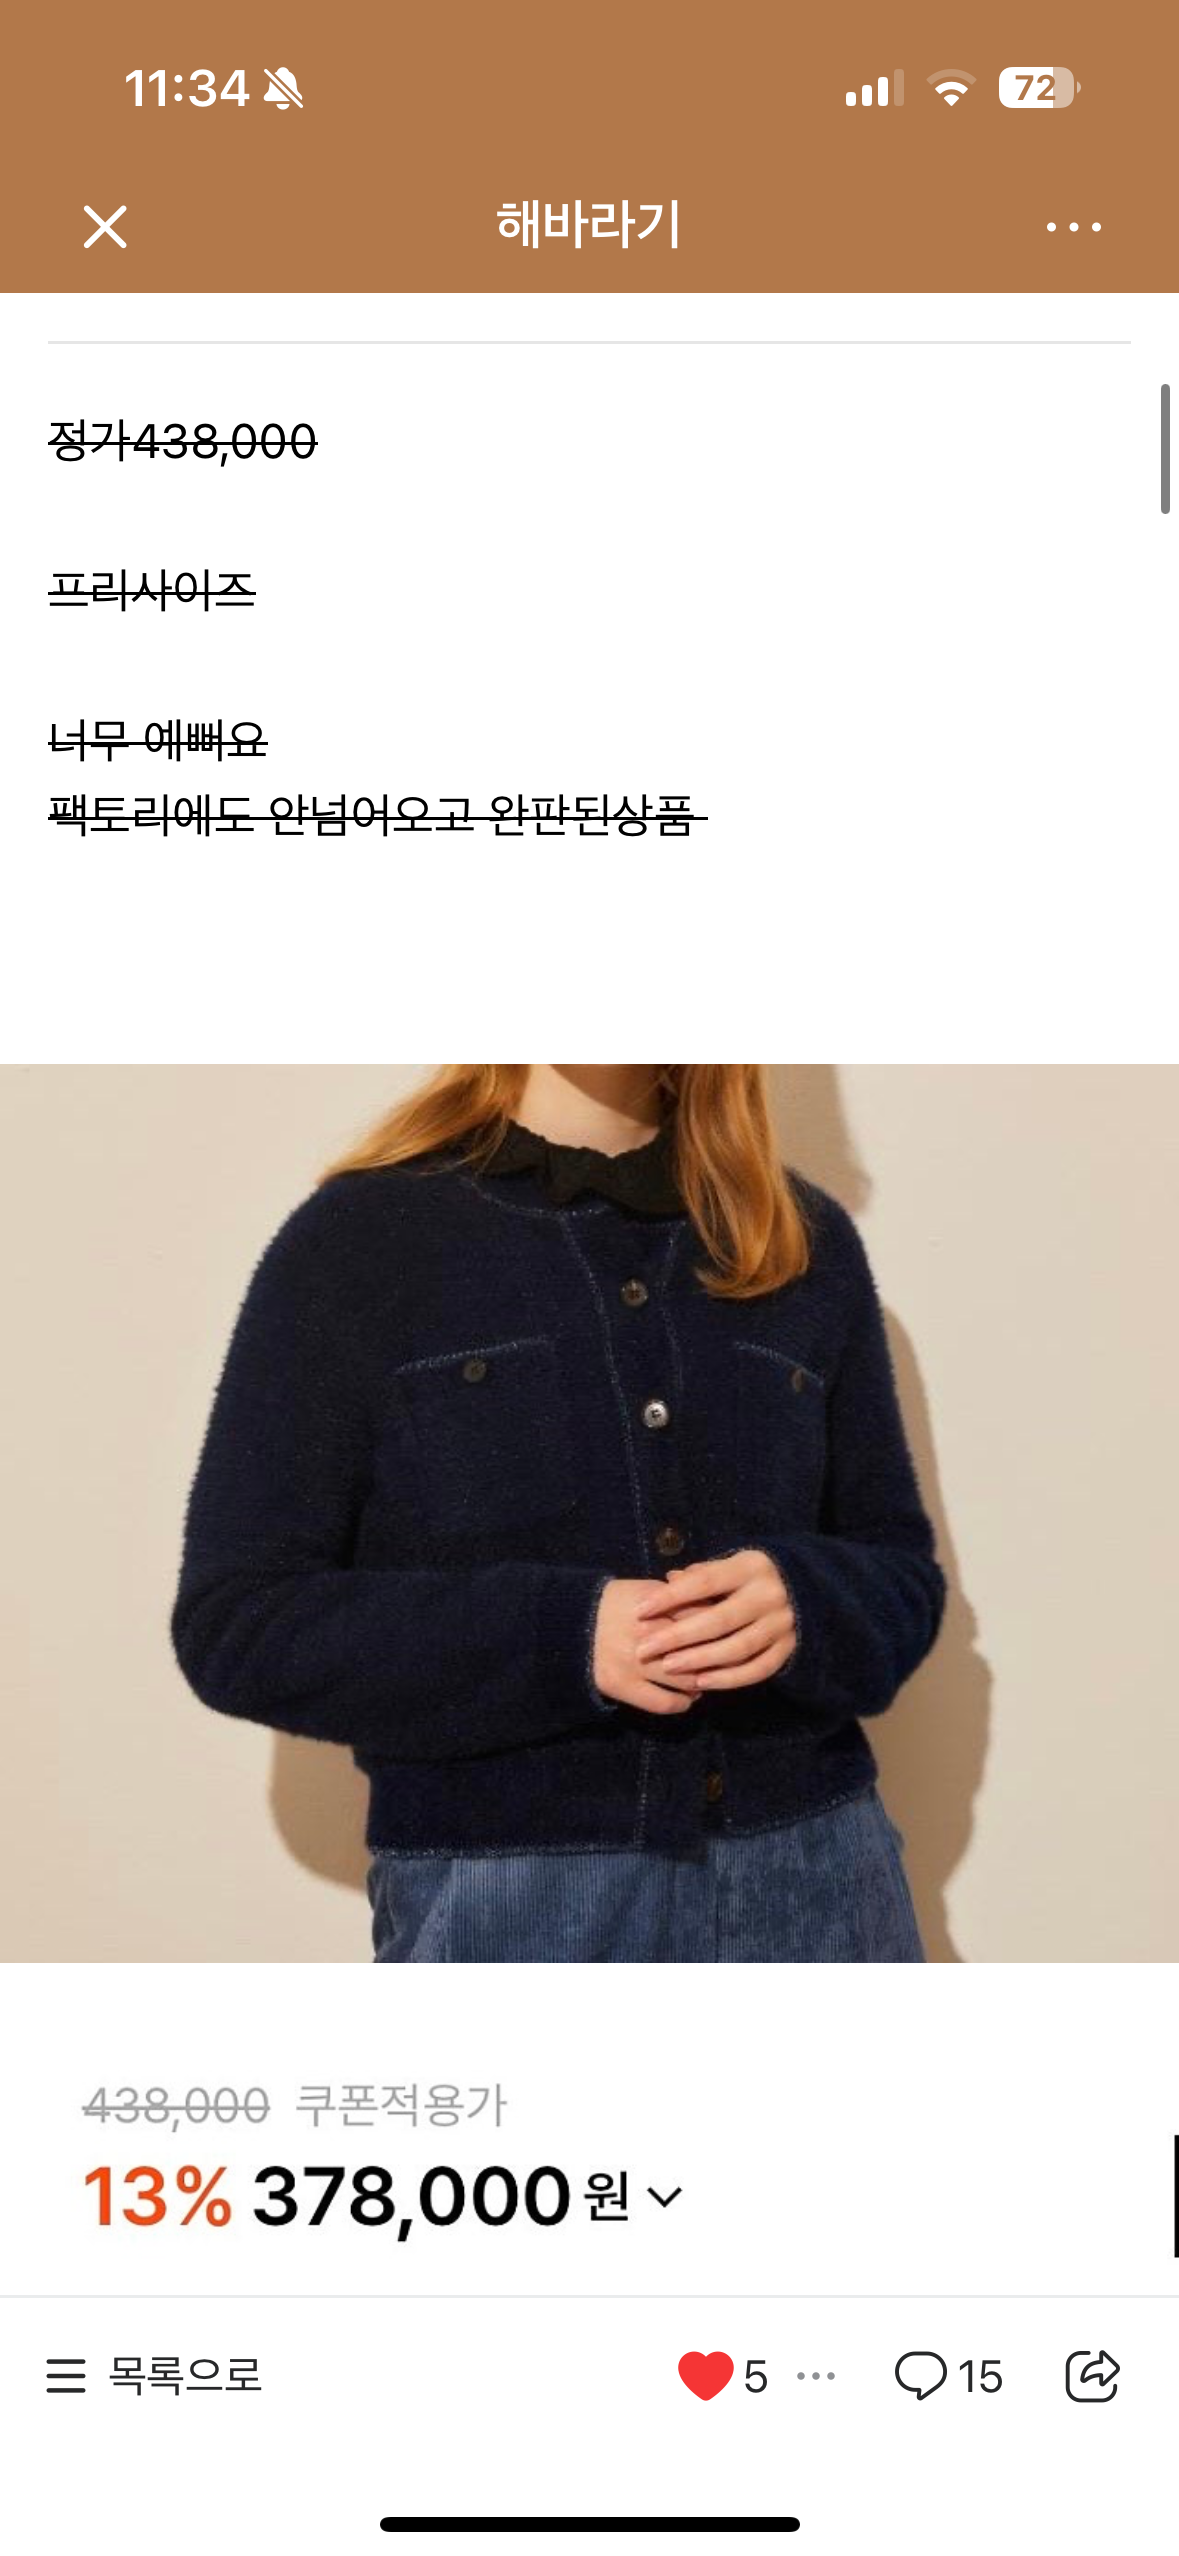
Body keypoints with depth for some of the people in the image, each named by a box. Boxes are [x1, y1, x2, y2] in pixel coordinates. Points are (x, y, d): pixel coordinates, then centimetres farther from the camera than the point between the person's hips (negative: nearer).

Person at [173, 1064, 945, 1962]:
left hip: (815, 1880, 3)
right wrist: (560, 1639, -19)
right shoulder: (359, 1238, -4)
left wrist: (802, 1603, -13)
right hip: (504, 1900, -2)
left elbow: (902, 1575, 10)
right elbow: (234, 1622, -6)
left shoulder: (808, 1239, 6)